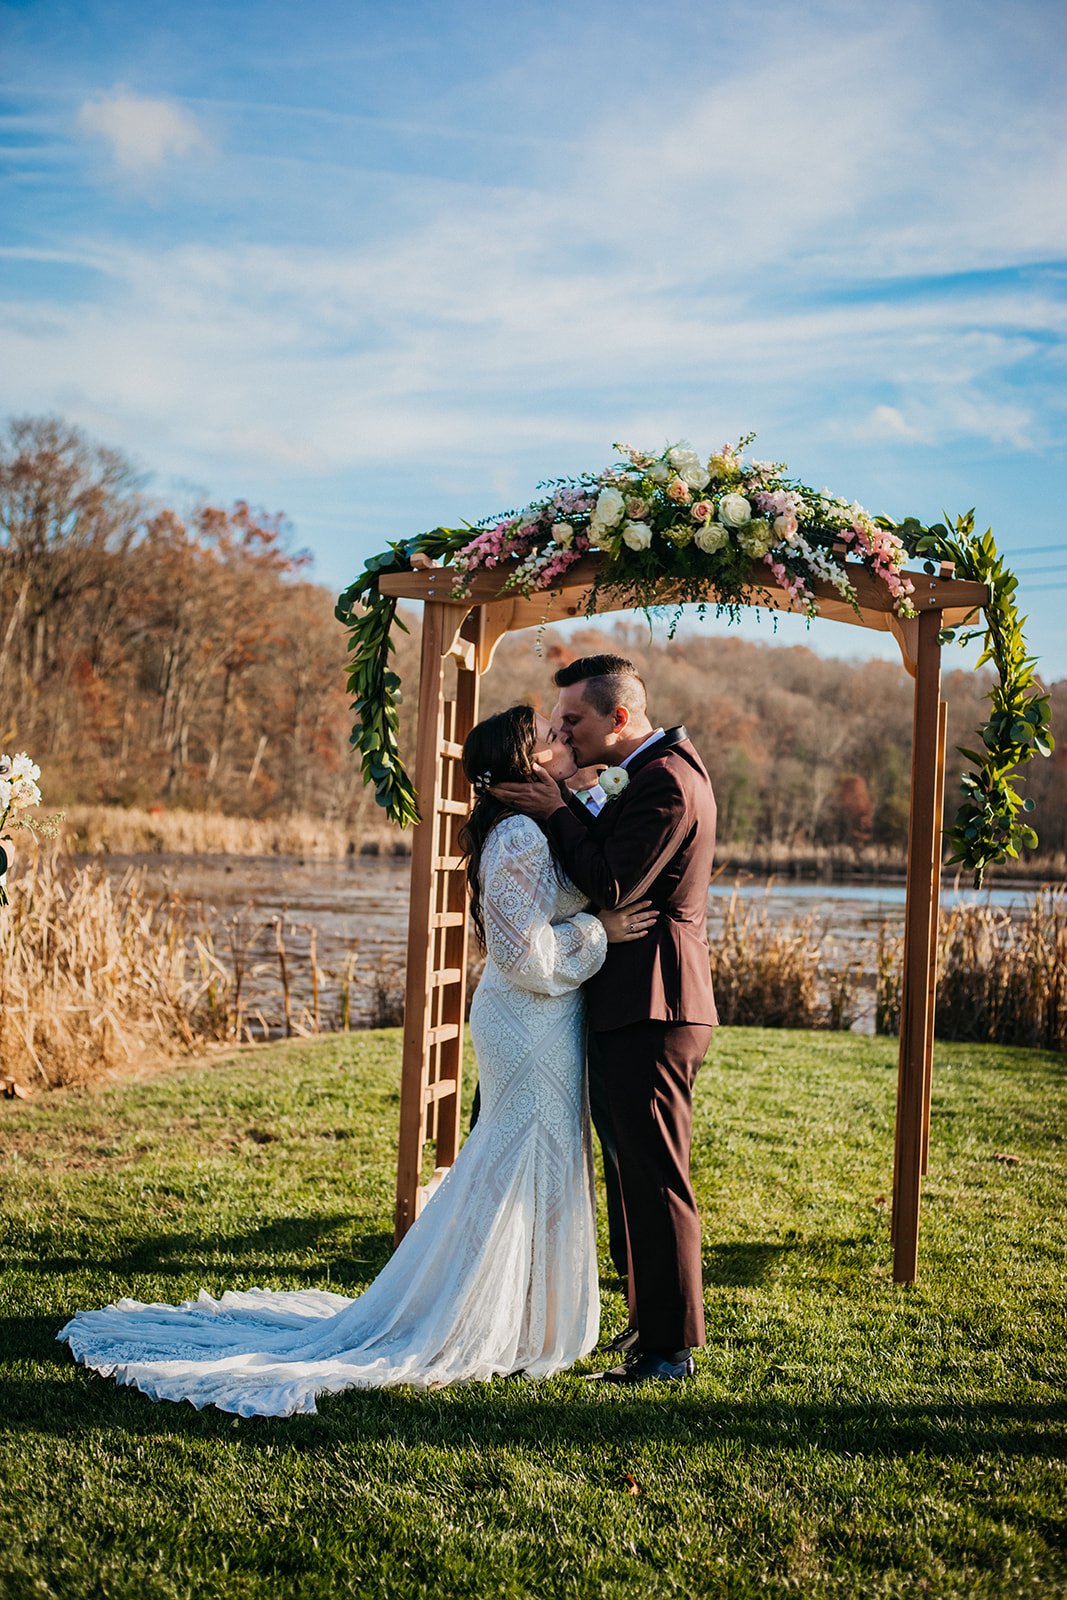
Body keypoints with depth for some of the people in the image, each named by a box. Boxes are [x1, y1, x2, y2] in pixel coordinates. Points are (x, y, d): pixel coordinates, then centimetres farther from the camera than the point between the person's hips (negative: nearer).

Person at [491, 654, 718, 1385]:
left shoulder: (666, 781, -18)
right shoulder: (658, 769, 15)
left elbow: (612, 886, -22)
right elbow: (611, 858, 16)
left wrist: (556, 812, -12)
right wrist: (560, 808, 4)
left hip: (654, 1006, -11)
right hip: (646, 1002, 11)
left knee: (657, 1176, -4)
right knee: (644, 1172, 18)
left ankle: (670, 1348, 5)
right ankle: (652, 1319, 30)